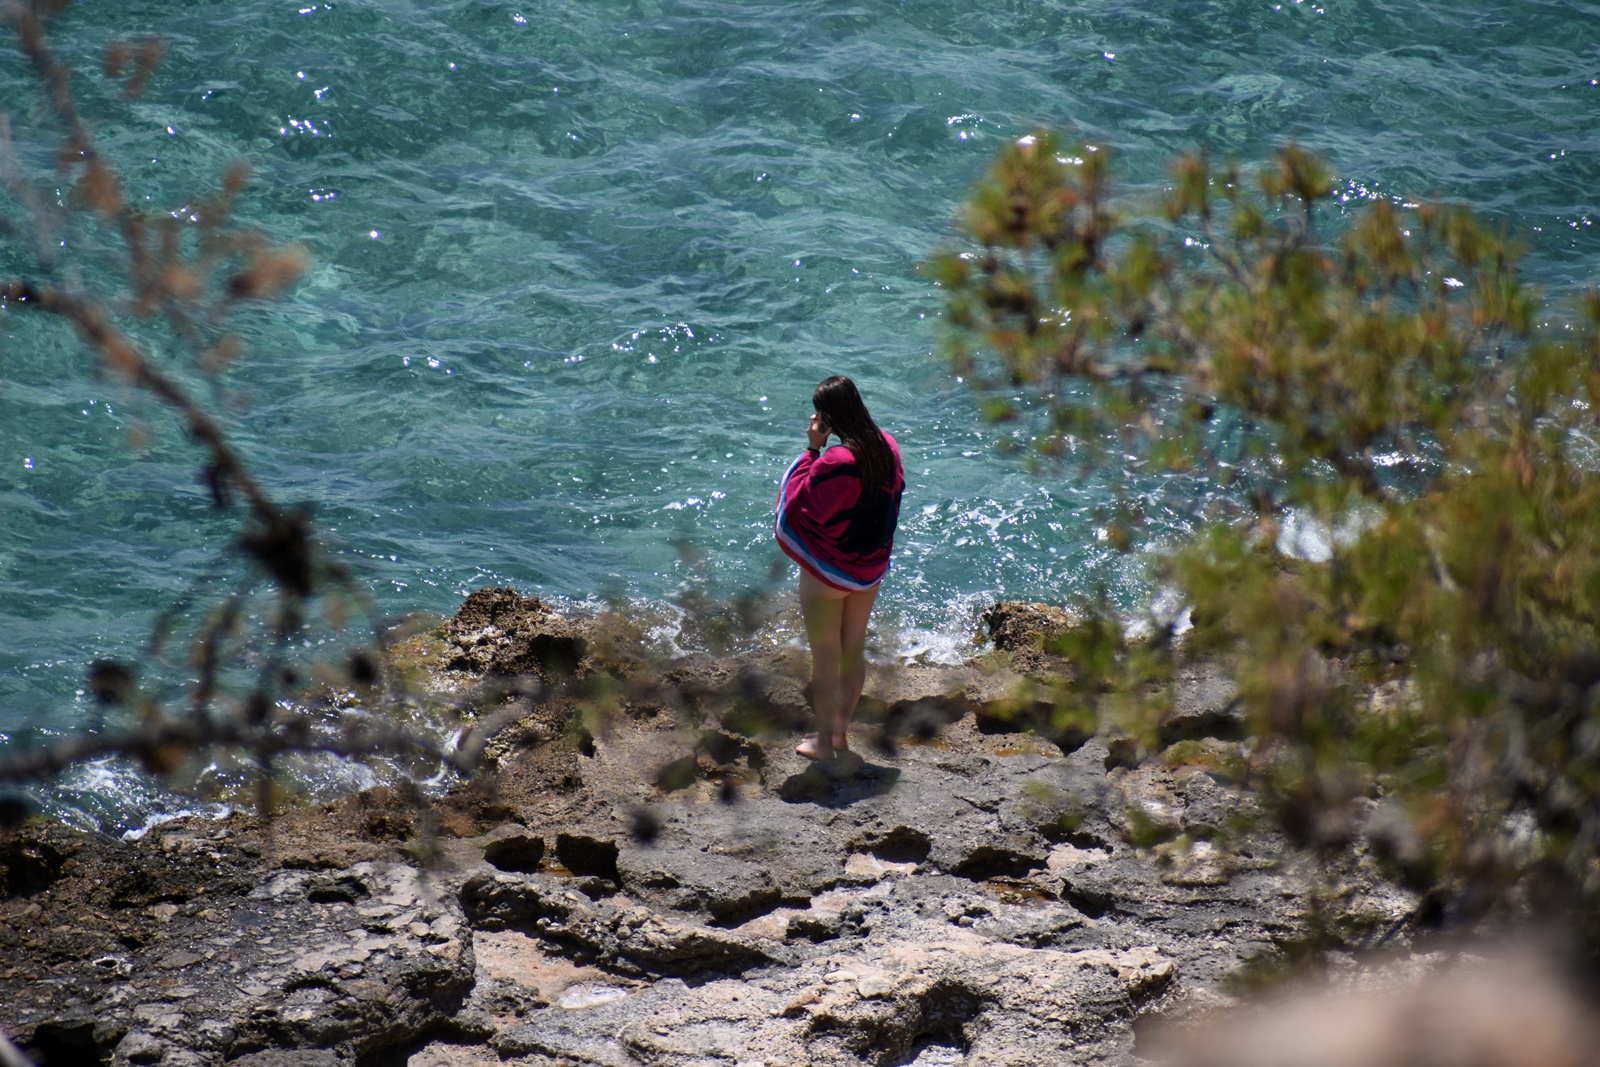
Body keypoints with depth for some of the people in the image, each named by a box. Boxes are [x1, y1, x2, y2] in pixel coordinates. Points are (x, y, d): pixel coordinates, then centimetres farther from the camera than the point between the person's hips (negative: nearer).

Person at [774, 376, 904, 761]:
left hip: (827, 573, -7)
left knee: (825, 660, 9)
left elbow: (802, 504, -18)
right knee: (854, 652, 20)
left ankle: (824, 741, 20)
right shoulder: (886, 447, -7)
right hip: (870, 566, 7)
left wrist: (812, 450, -18)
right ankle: (840, 732, 34)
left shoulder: (834, 463, -30)